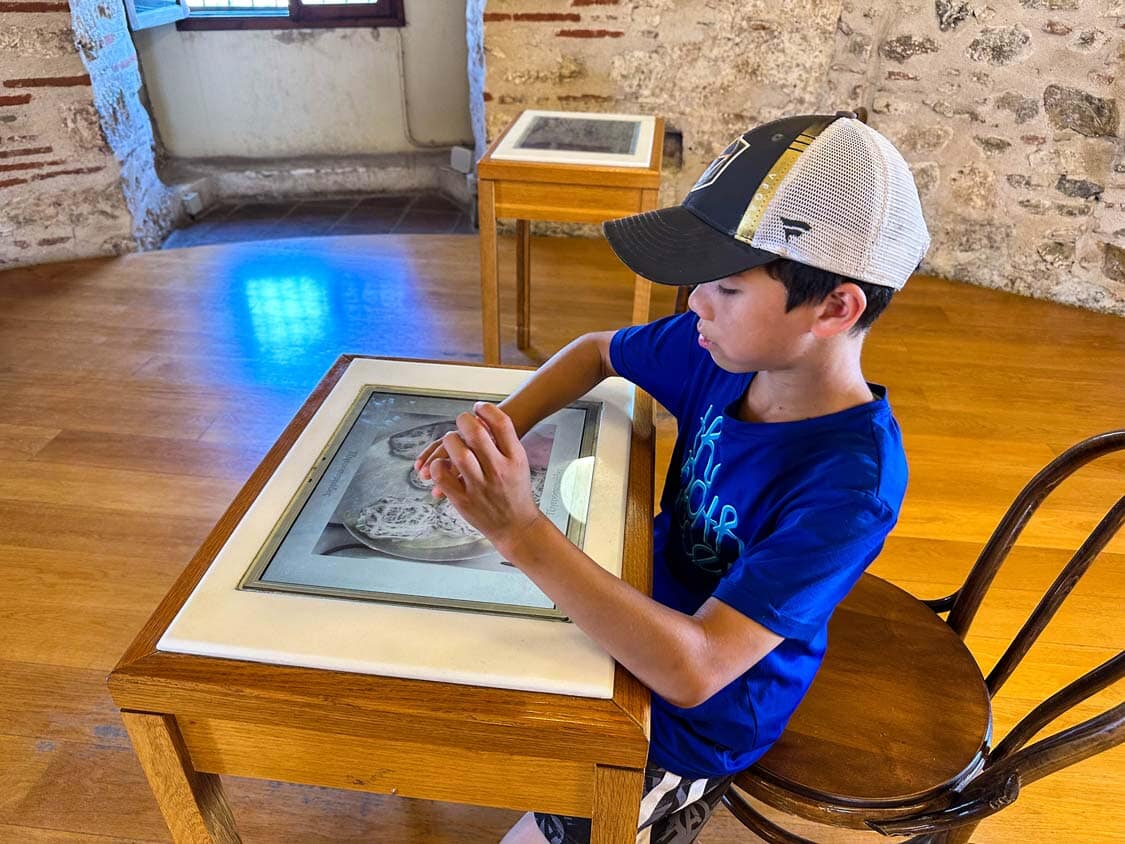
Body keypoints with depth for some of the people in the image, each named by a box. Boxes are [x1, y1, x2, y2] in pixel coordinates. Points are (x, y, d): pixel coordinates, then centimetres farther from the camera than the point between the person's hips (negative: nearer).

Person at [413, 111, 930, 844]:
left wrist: (522, 531, -44)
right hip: (651, 608, 6)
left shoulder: (850, 479, -34)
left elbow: (693, 669, -38)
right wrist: (503, 426, -18)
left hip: (700, 721, -5)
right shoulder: (728, 349, -17)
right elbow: (596, 352, 1)